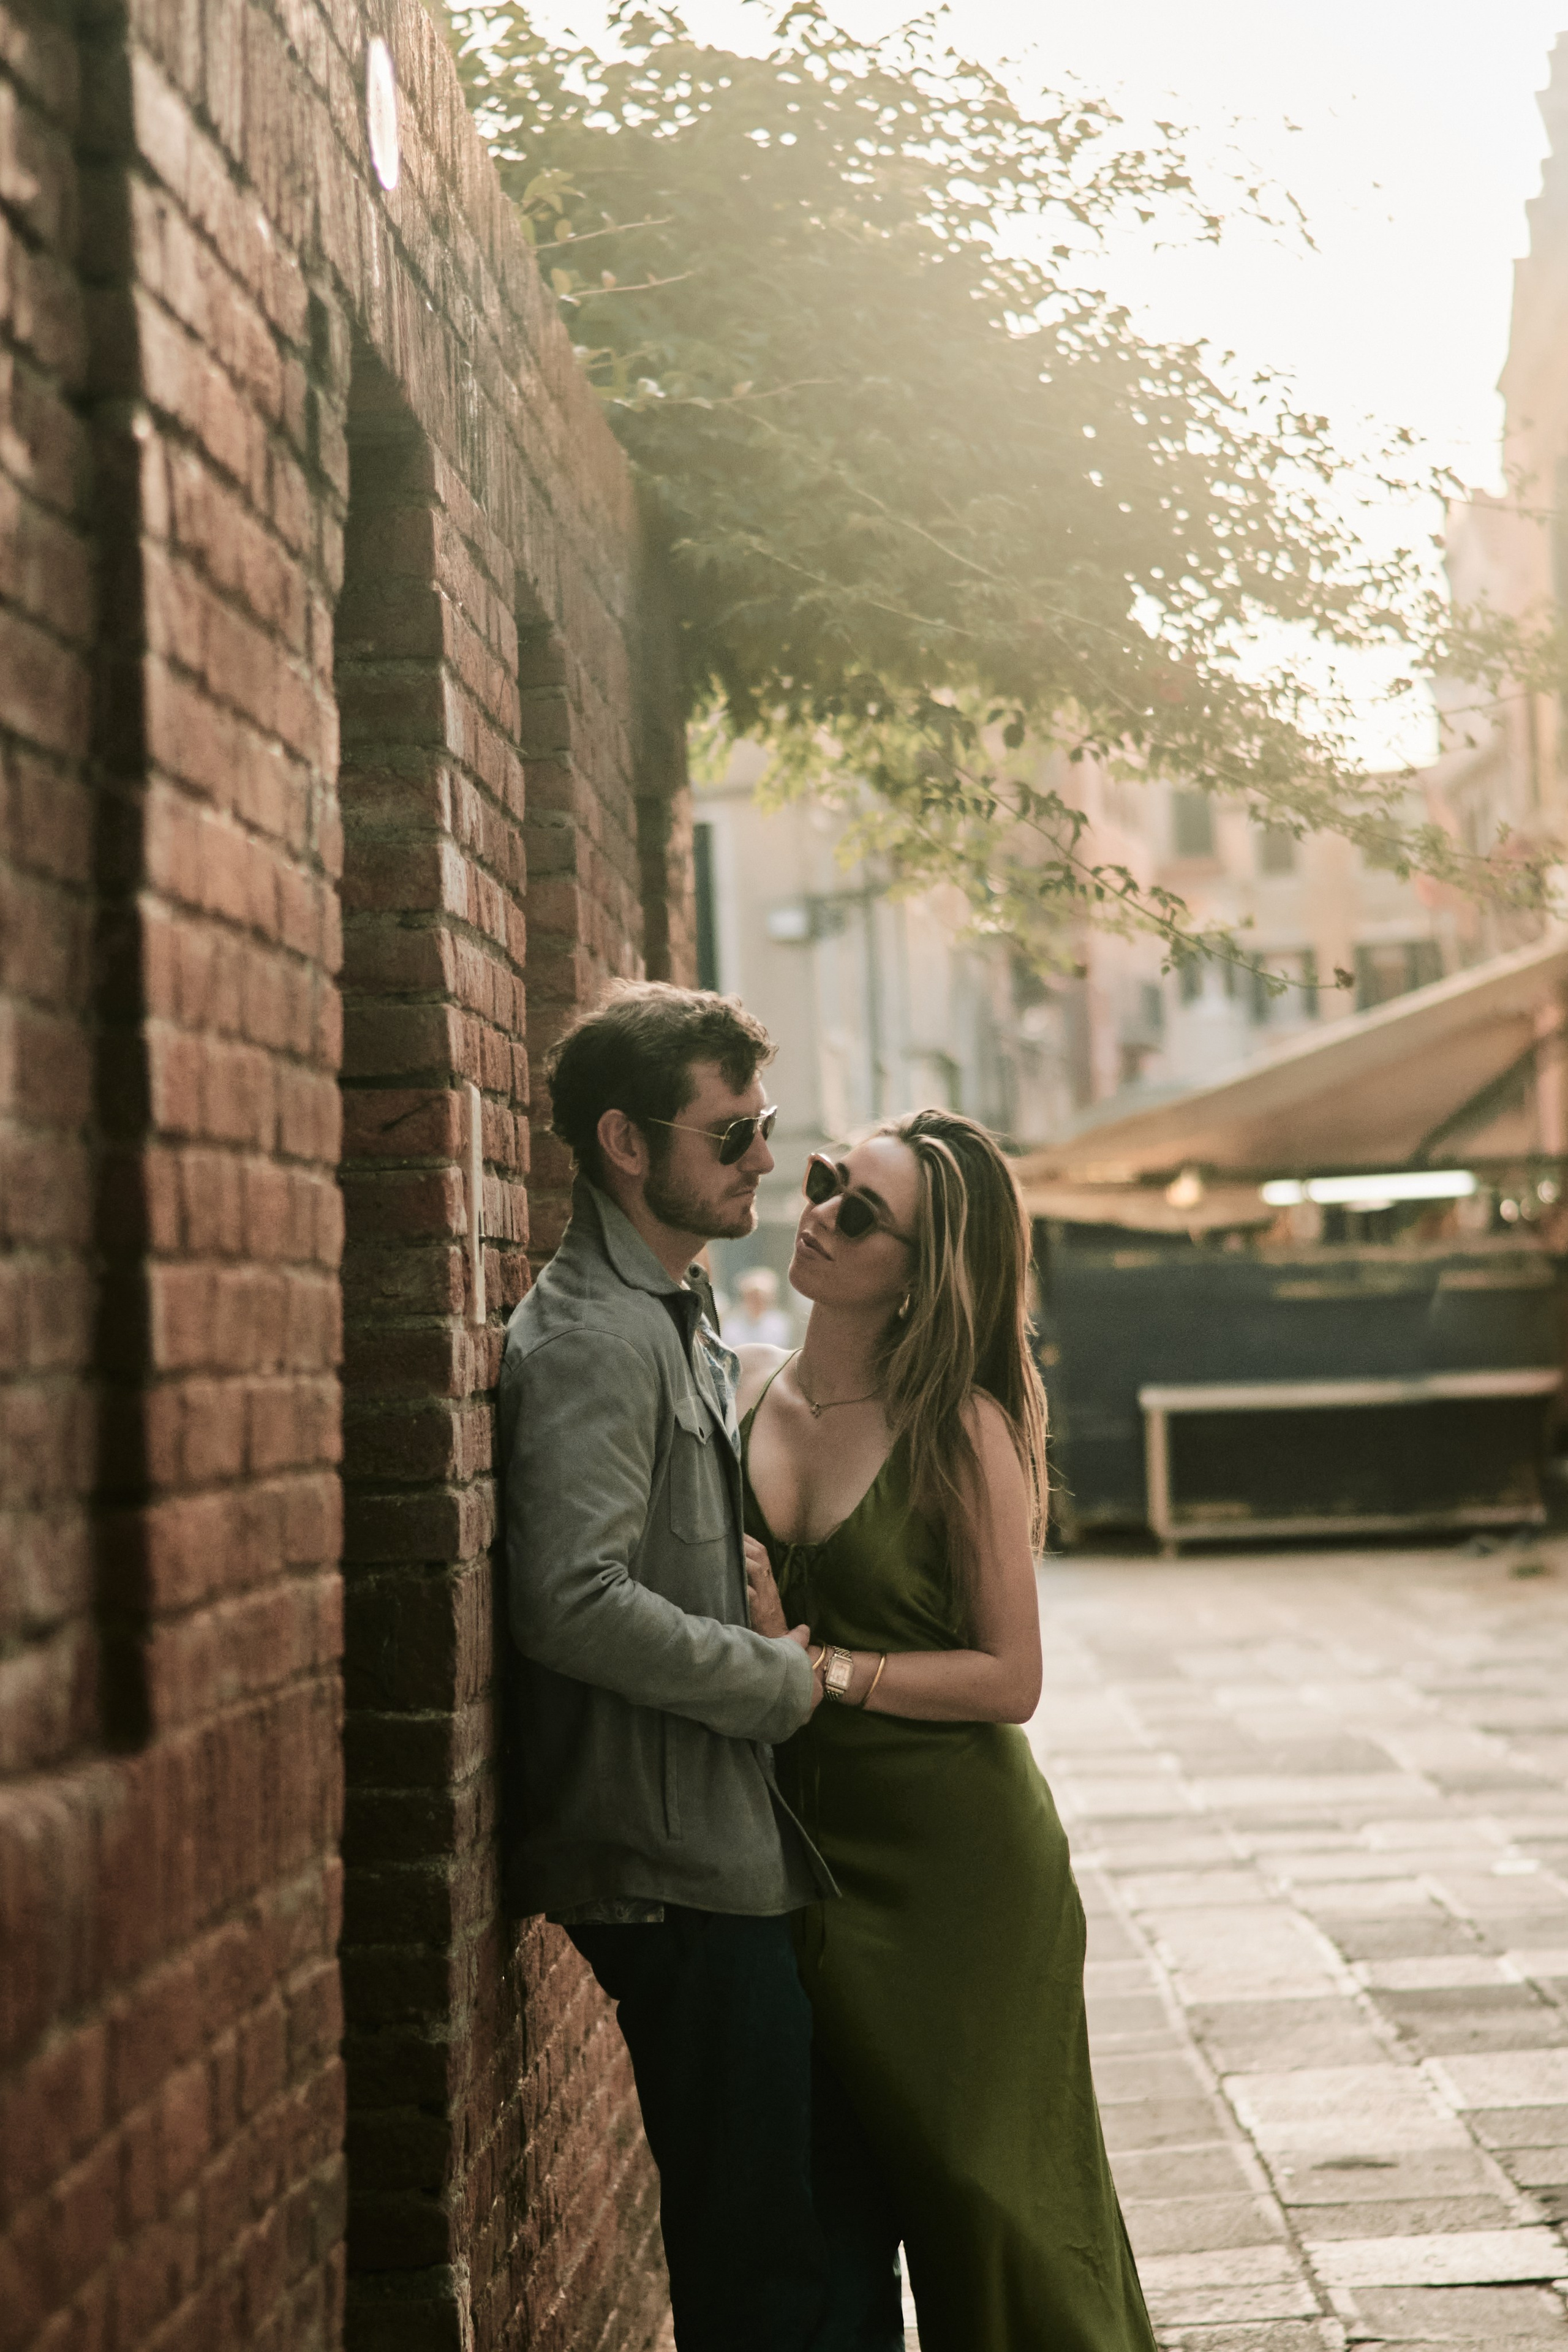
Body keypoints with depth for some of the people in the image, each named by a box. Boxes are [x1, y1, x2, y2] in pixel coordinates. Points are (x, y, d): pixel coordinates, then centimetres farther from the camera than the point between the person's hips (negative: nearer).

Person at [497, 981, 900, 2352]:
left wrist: (773, 1654, 8)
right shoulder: (593, 1339, -16)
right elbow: (575, 1601, -27)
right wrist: (783, 1679, -17)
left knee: (837, 2194, 17)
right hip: (670, 1866, -10)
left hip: (723, 1844, 10)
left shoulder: (679, 1318, 16)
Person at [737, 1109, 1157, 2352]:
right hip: (808, 1840, 5)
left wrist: (823, 1668, -19)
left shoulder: (961, 1429, -12)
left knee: (979, 2179, 5)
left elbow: (1010, 1679, -13)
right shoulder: (746, 1387, 1)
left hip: (955, 1854, -4)